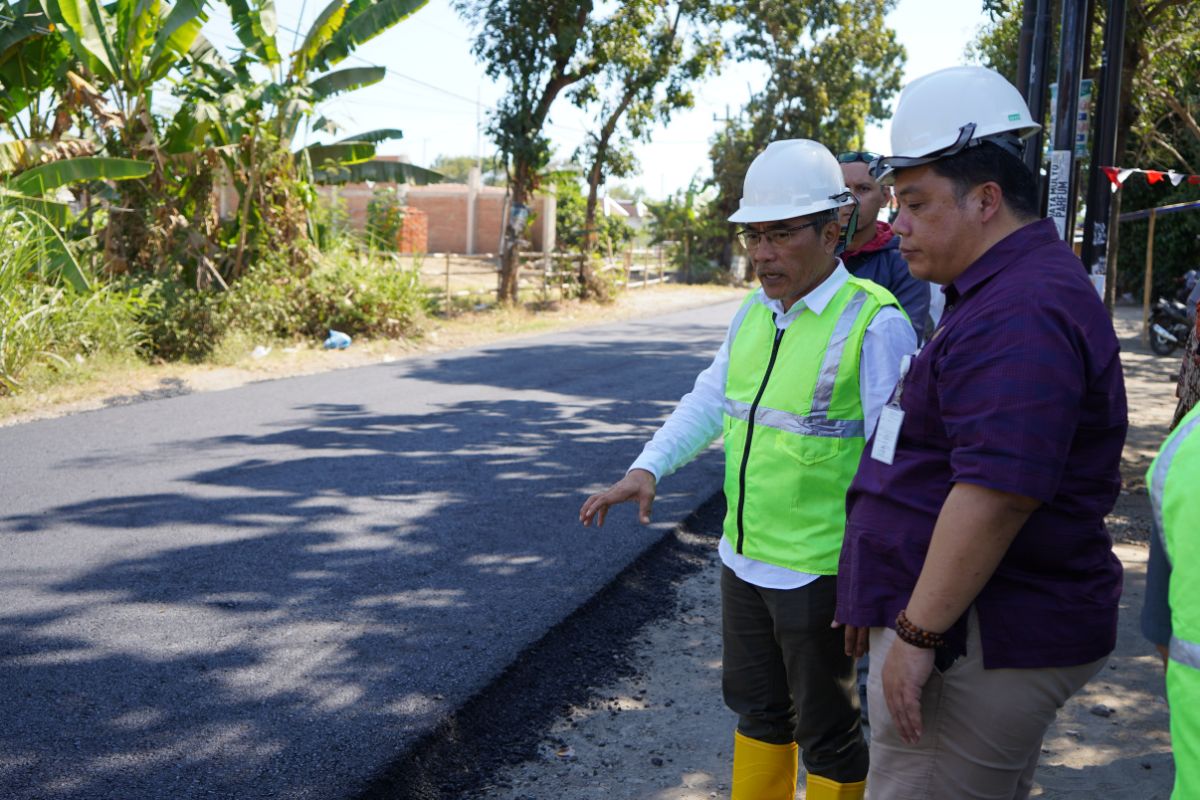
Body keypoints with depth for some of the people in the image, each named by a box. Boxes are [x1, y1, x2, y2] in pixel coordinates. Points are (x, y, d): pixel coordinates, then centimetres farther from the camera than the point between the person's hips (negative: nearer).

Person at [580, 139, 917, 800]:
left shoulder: (874, 323, -17)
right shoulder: (754, 314, 8)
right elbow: (709, 401, 11)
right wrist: (647, 468, -5)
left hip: (819, 571, -7)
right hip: (744, 558, 8)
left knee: (827, 733, 11)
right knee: (756, 708, 23)